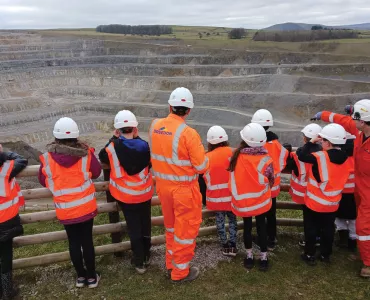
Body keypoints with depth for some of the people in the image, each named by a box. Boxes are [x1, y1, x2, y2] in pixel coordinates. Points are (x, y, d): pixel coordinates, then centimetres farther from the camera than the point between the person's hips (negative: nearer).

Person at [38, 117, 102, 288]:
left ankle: (81, 276, 29)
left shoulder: (47, 158, -11)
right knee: (87, 241, 11)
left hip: (64, 210, 1)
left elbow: (43, 181, 5)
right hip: (86, 207, 0)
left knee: (74, 242, 15)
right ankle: (91, 277, 24)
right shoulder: (86, 154, -13)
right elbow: (96, 172, 4)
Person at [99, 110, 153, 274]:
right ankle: (146, 256, 35)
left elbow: (102, 157, 3)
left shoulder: (113, 147, -18)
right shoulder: (144, 145, -13)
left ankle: (139, 261, 21)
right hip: (145, 193, 2)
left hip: (126, 195, -2)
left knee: (133, 227, 11)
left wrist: (114, 139, 6)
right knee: (145, 224, 19)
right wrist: (137, 137, 3)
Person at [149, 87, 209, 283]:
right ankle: (180, 271, 26)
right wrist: (202, 154, 2)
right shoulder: (188, 133, -23)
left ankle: (171, 263, 41)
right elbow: (202, 166, -17)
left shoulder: (155, 126, -5)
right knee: (185, 229, 12)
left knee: (171, 225, 25)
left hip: (163, 185, 6)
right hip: (184, 188, -6)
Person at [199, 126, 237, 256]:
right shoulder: (232, 153, -11)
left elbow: (205, 177, -1)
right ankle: (233, 245, 16)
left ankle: (225, 245, 23)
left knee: (220, 220, 15)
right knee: (232, 218, 15)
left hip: (216, 195, 0)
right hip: (231, 195, 0)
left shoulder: (207, 157, -8)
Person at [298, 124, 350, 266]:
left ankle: (310, 255, 23)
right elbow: (340, 179, 8)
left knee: (311, 229, 13)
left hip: (314, 201, -5)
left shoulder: (320, 157, -25)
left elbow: (301, 156, -16)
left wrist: (311, 142, -7)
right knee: (328, 229, 19)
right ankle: (325, 255, 33)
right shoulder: (345, 159, -5)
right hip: (333, 203, 5)